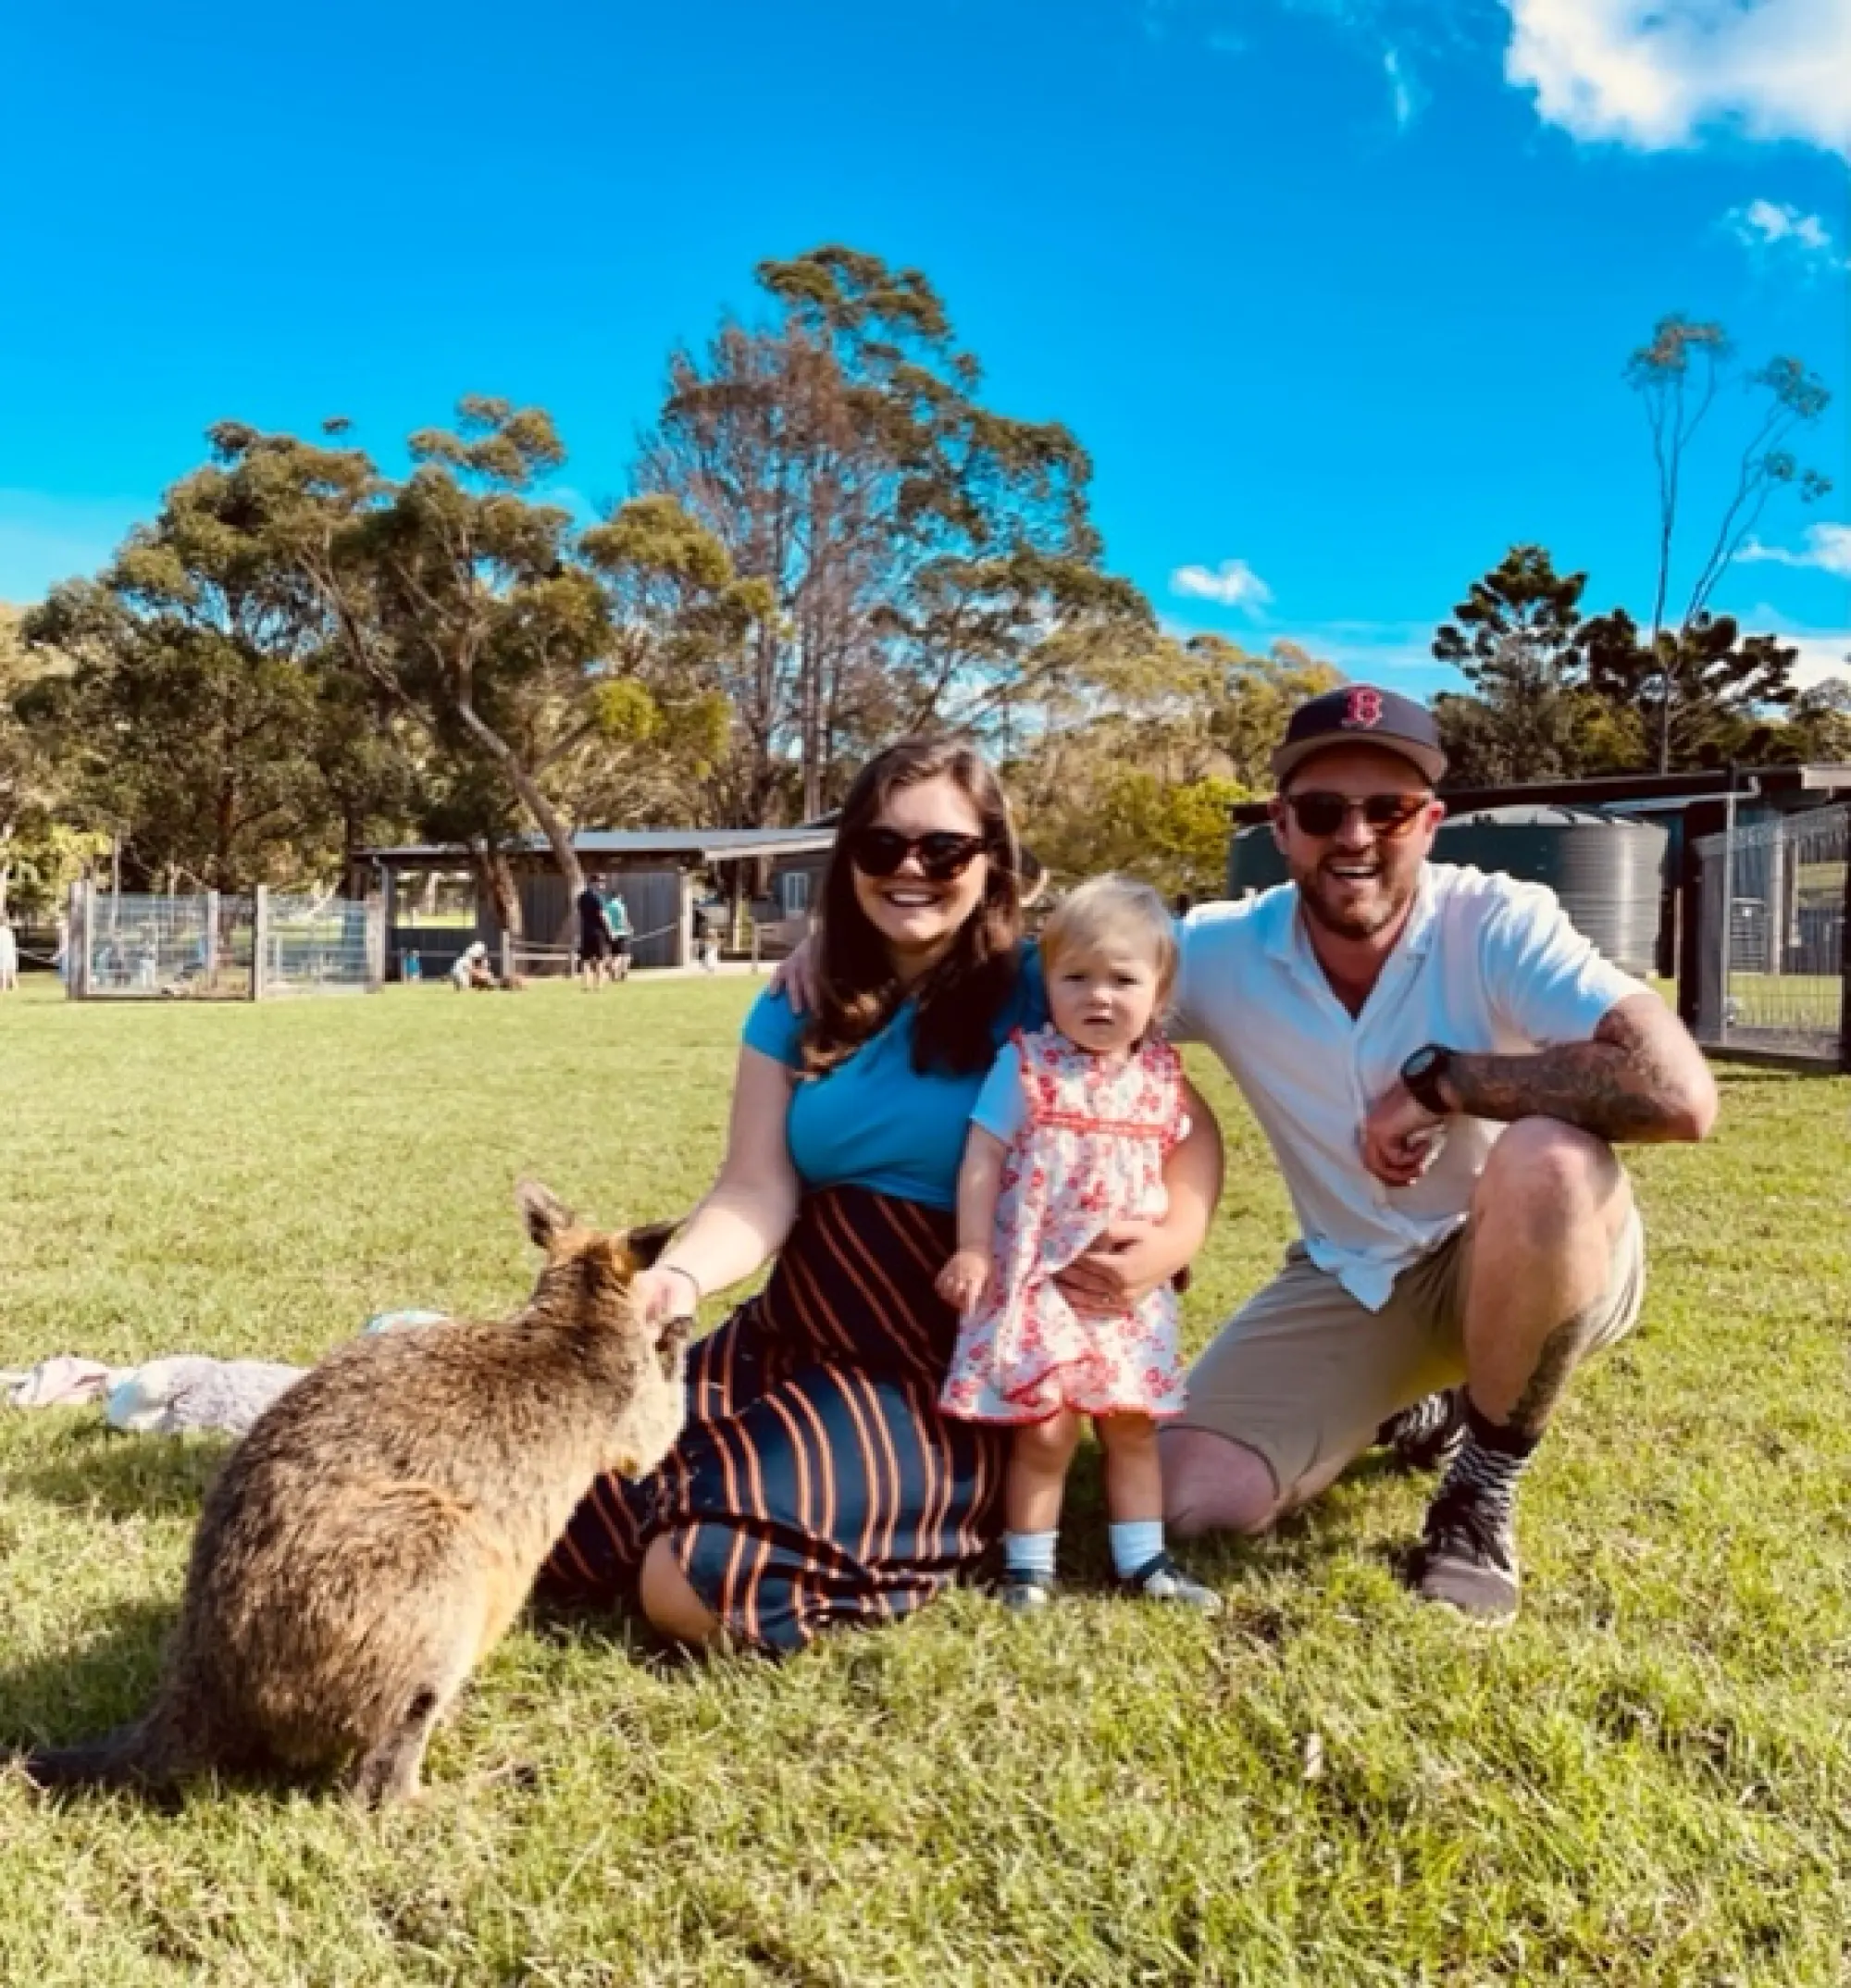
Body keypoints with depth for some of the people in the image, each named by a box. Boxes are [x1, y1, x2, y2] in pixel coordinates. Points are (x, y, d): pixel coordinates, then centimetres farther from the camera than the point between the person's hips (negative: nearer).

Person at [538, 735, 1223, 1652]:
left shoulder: (1037, 992, -5)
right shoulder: (799, 1011, 8)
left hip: (947, 1375, -5)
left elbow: (1186, 1124, -1)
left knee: (701, 1585, -24)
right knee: (573, 1524, -13)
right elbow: (757, 1190, -1)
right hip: (786, 1340, 5)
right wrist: (676, 1278, -22)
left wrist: (1176, 1237, -22)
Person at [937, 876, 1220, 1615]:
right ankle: (1028, 1565, 13)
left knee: (1131, 1424, 13)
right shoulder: (1026, 1064, -9)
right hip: (1037, 1279, -4)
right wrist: (973, 1250, -12)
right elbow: (982, 1159, -8)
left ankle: (1144, 1560, 26)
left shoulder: (1161, 1073, 4)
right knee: (1045, 1429, -4)